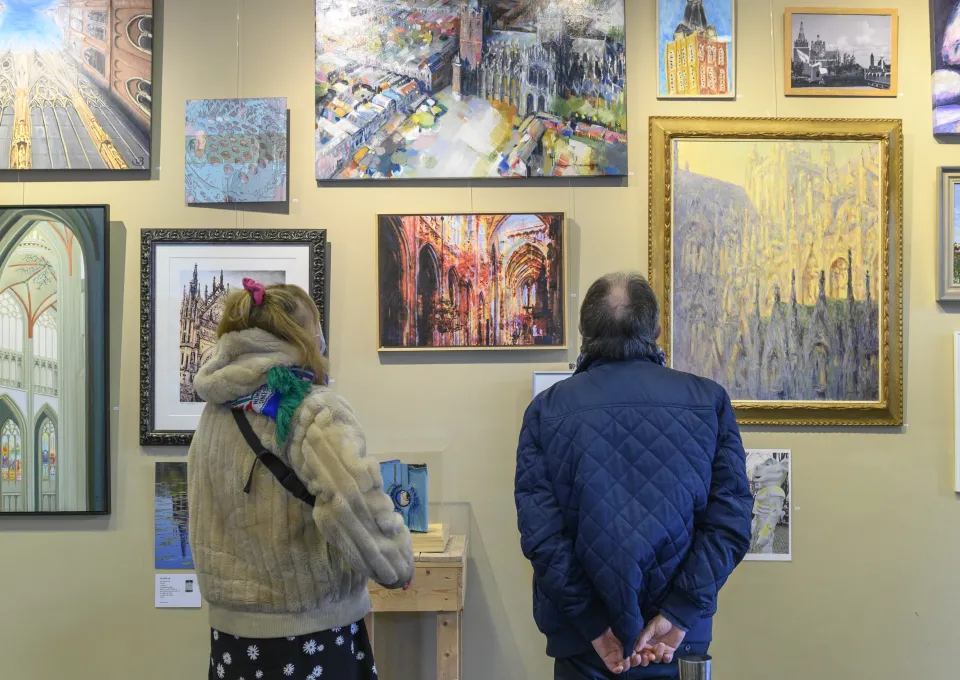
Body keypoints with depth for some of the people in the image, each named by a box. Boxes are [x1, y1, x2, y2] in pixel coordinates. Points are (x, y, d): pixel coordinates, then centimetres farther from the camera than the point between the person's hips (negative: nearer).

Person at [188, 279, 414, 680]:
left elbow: (206, 523, 12)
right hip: (307, 635, -6)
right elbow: (355, 506, -33)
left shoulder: (213, 412, 3)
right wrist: (395, 564, -16)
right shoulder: (313, 409, -18)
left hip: (232, 631, 7)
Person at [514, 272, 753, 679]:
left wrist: (593, 624, -11)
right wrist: (678, 615, -11)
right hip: (679, 642, 1)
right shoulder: (709, 401, -5)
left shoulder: (547, 410, -8)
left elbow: (540, 531, -15)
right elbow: (730, 521, -11)